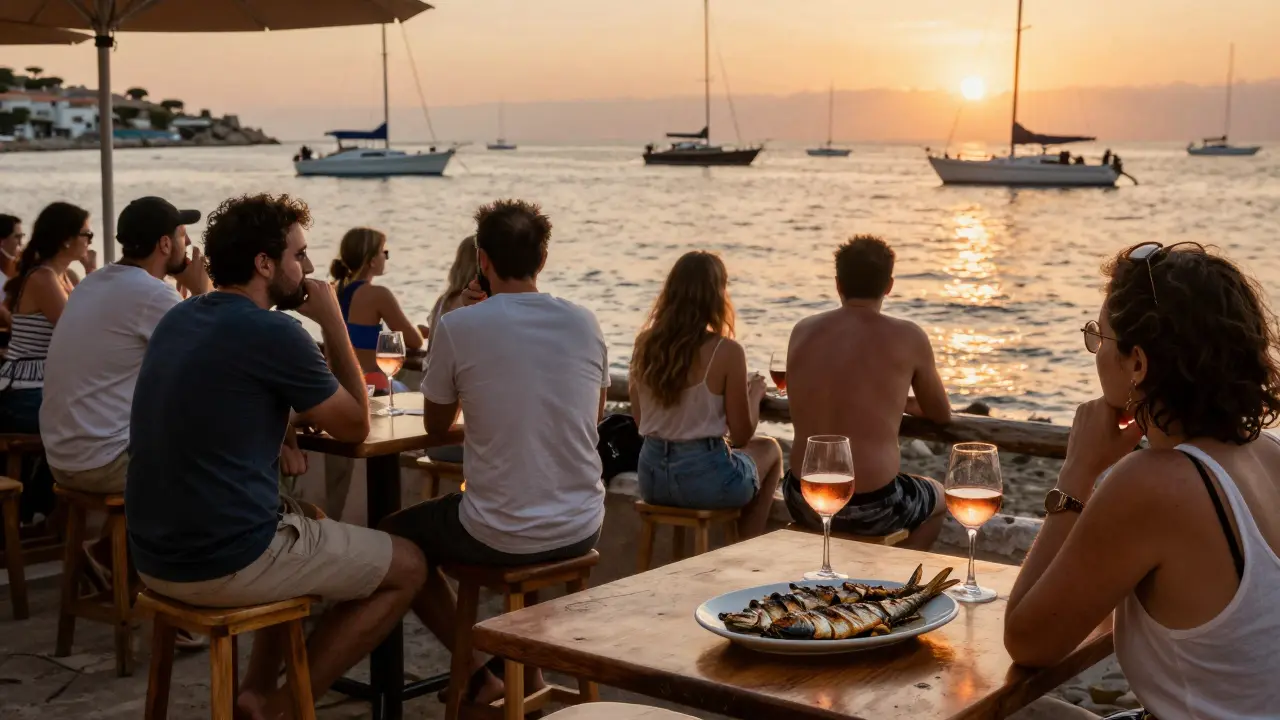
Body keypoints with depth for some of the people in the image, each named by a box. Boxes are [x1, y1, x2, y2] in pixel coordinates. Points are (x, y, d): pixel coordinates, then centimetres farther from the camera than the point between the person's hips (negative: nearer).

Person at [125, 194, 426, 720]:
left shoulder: (178, 319, 9)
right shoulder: (273, 333, -16)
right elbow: (356, 426, -3)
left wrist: (288, 418, 12)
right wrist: (333, 322, 1)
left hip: (153, 556, 9)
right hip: (224, 563, -8)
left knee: (308, 520, 34)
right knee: (408, 567, 8)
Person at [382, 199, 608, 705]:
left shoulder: (458, 327, -13)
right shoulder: (584, 323, -1)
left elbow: (436, 424, 4)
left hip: (500, 538, -5)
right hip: (582, 531, 5)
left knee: (395, 537, 24)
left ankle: (479, 676, 18)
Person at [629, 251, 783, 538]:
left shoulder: (645, 342, -2)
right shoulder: (726, 351, -16)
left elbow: (639, 418, 9)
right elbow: (741, 435, -8)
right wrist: (755, 392, 9)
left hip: (651, 477, 6)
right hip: (705, 479, -5)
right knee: (770, 449, 27)